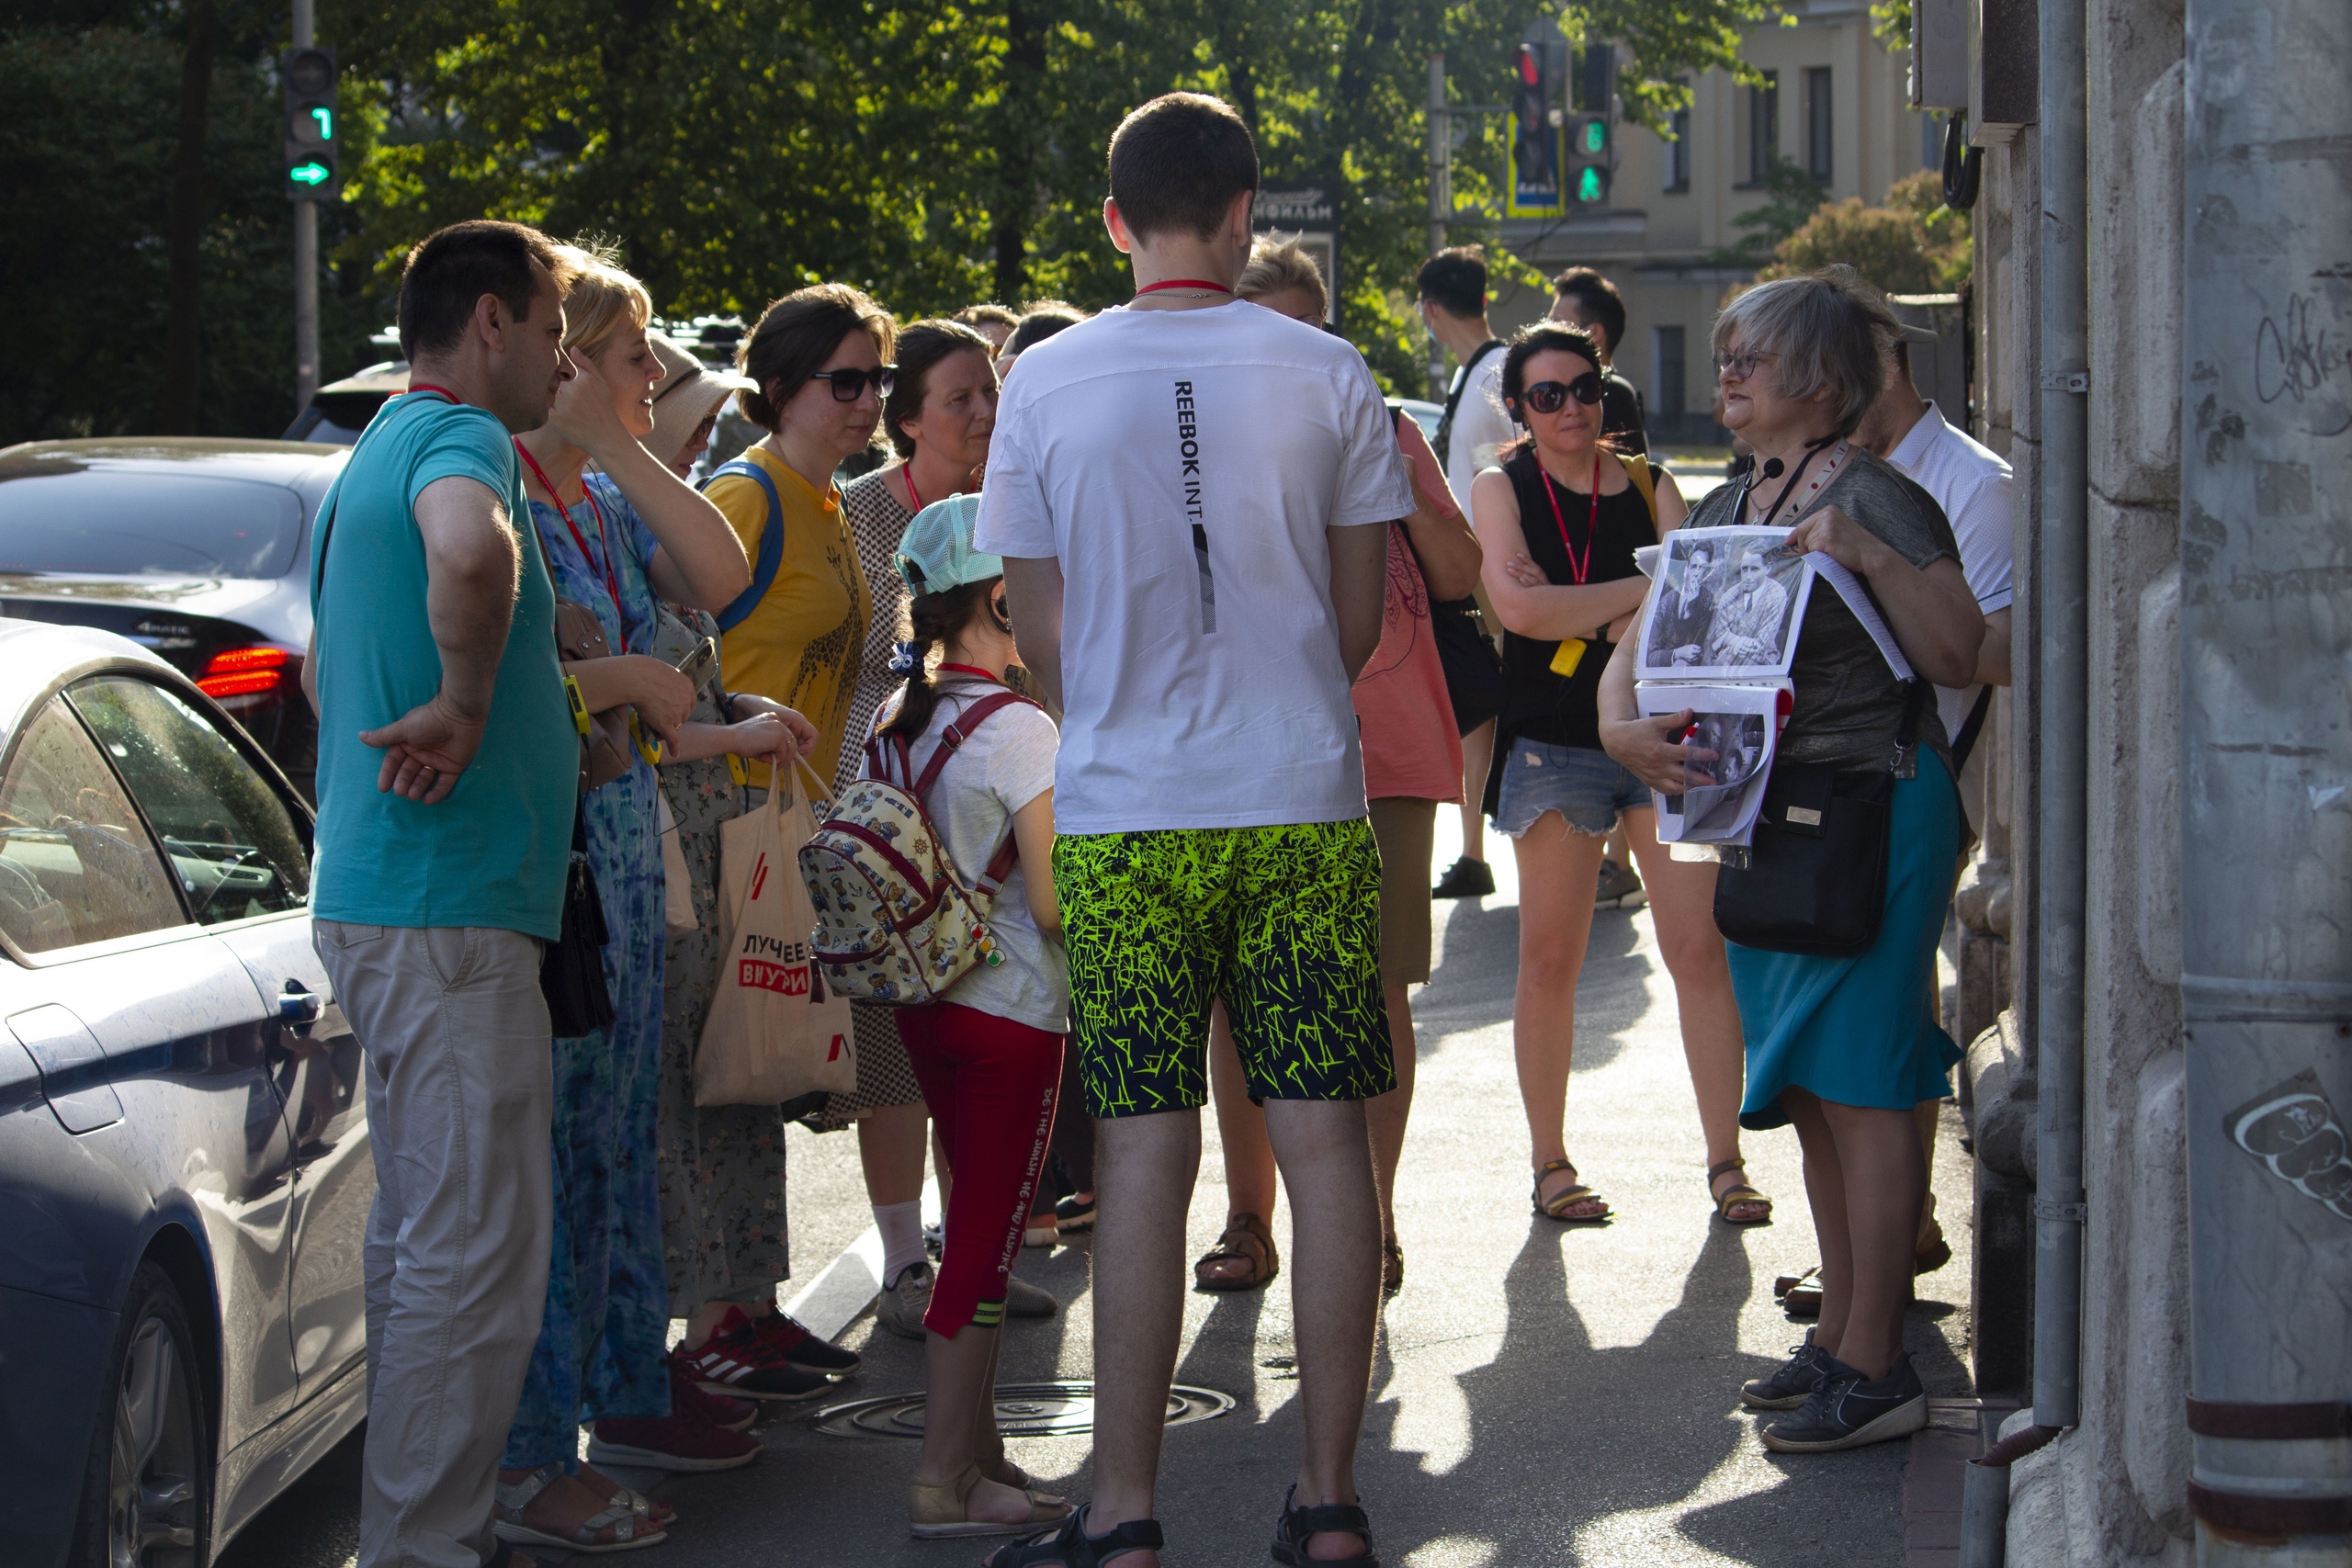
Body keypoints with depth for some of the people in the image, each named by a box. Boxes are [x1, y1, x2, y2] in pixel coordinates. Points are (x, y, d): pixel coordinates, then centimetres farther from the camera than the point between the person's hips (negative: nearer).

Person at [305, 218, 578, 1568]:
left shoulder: (384, 448, 21)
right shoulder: (460, 436, -12)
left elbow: (324, 668, 32)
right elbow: (470, 550, -37)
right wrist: (464, 703, -23)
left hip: (377, 894, 11)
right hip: (449, 906, -11)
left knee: (423, 1232, 15)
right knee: (478, 1249, -8)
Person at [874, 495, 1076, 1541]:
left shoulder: (894, 723, 5)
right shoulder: (1019, 731, -17)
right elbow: (1054, 902, -18)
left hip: (923, 1002, 8)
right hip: (1013, 1012, -8)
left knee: (976, 1223, 18)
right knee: (986, 1241, -2)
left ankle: (976, 1444, 25)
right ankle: (945, 1484, 1)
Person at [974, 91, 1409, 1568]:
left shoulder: (1046, 383, 0)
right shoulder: (1328, 375, 0)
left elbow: (1043, 636, 5)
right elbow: (1361, 620, 6)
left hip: (1124, 817, 0)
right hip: (1305, 807, 0)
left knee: (1145, 1164, 2)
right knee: (1325, 1141, 6)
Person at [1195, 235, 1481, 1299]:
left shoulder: (1383, 435, 9)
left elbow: (1461, 578, 6)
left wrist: (1403, 496, -11)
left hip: (1379, 748, 0)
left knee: (1378, 989, -1)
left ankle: (1373, 1218, 9)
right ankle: (1247, 1219, 11)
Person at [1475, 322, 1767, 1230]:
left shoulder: (1650, 487, 10)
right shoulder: (1503, 490, 4)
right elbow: (1519, 608, -11)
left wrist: (1575, 609, -12)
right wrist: (1642, 590, -8)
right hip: (1555, 743, -1)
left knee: (1699, 950, -5)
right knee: (1550, 961, 1)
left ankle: (1725, 1163, -1)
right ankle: (1550, 1164, 13)